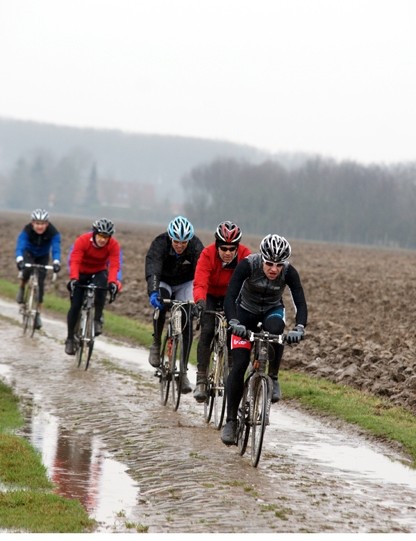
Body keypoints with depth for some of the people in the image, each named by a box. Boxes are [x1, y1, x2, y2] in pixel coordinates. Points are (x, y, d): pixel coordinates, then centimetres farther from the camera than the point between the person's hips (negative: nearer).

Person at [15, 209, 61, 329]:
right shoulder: (27, 231, -34)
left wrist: (56, 262, -62)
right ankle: (22, 288, 0)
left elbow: (56, 248, -43)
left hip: (43, 256, 1)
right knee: (27, 269, -32)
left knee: (40, 282, -9)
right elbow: (20, 246, -44)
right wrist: (19, 260, -64)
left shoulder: (53, 232, -32)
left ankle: (38, 313, 2)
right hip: (29, 253, -1)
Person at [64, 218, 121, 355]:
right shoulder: (82, 240, -26)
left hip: (99, 272, 0)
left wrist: (112, 282, -49)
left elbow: (114, 265, -31)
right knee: (75, 306, -7)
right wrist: (73, 278, -52)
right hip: (81, 273, 0)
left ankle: (97, 319, -15)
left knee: (100, 288, -34)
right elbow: (74, 261, -35)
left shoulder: (113, 245, -21)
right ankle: (70, 338, 8)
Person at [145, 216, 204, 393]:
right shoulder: (159, 244, -29)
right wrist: (153, 292, -60)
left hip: (185, 284, 1)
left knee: (187, 322, -15)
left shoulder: (196, 246, -25)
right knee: (160, 302, -34)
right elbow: (152, 270, -43)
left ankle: (183, 370, -8)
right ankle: (156, 343, -12)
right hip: (163, 282, -1)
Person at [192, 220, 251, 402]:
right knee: (207, 330, -20)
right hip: (211, 296, -2)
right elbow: (200, 283, -37)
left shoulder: (245, 255, -23)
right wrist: (200, 301, -57)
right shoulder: (207, 254, -28)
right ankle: (201, 379, -17)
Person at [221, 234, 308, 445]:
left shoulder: (289, 272, -25)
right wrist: (234, 323, -52)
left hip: (272, 311, 1)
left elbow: (300, 303, -31)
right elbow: (230, 296, -36)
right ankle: (231, 420, -2)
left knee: (274, 328, -37)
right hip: (246, 311, -1)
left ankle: (273, 378, -17)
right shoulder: (248, 265, -29)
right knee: (239, 365, -12)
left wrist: (299, 328, -49)